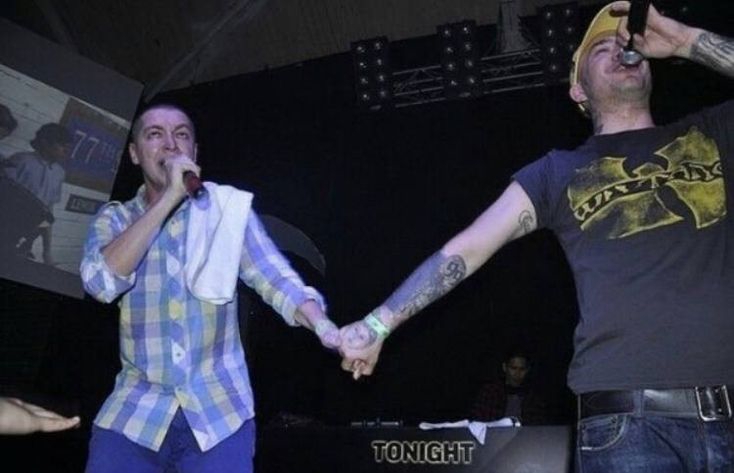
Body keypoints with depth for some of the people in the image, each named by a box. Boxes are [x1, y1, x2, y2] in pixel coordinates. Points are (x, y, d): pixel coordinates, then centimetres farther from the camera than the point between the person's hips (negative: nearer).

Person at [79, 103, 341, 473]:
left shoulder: (229, 206, 2)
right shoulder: (115, 219, 5)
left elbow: (277, 280, -8)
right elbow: (101, 283, -15)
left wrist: (326, 328, -27)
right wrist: (169, 198, -17)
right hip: (134, 412, 1)